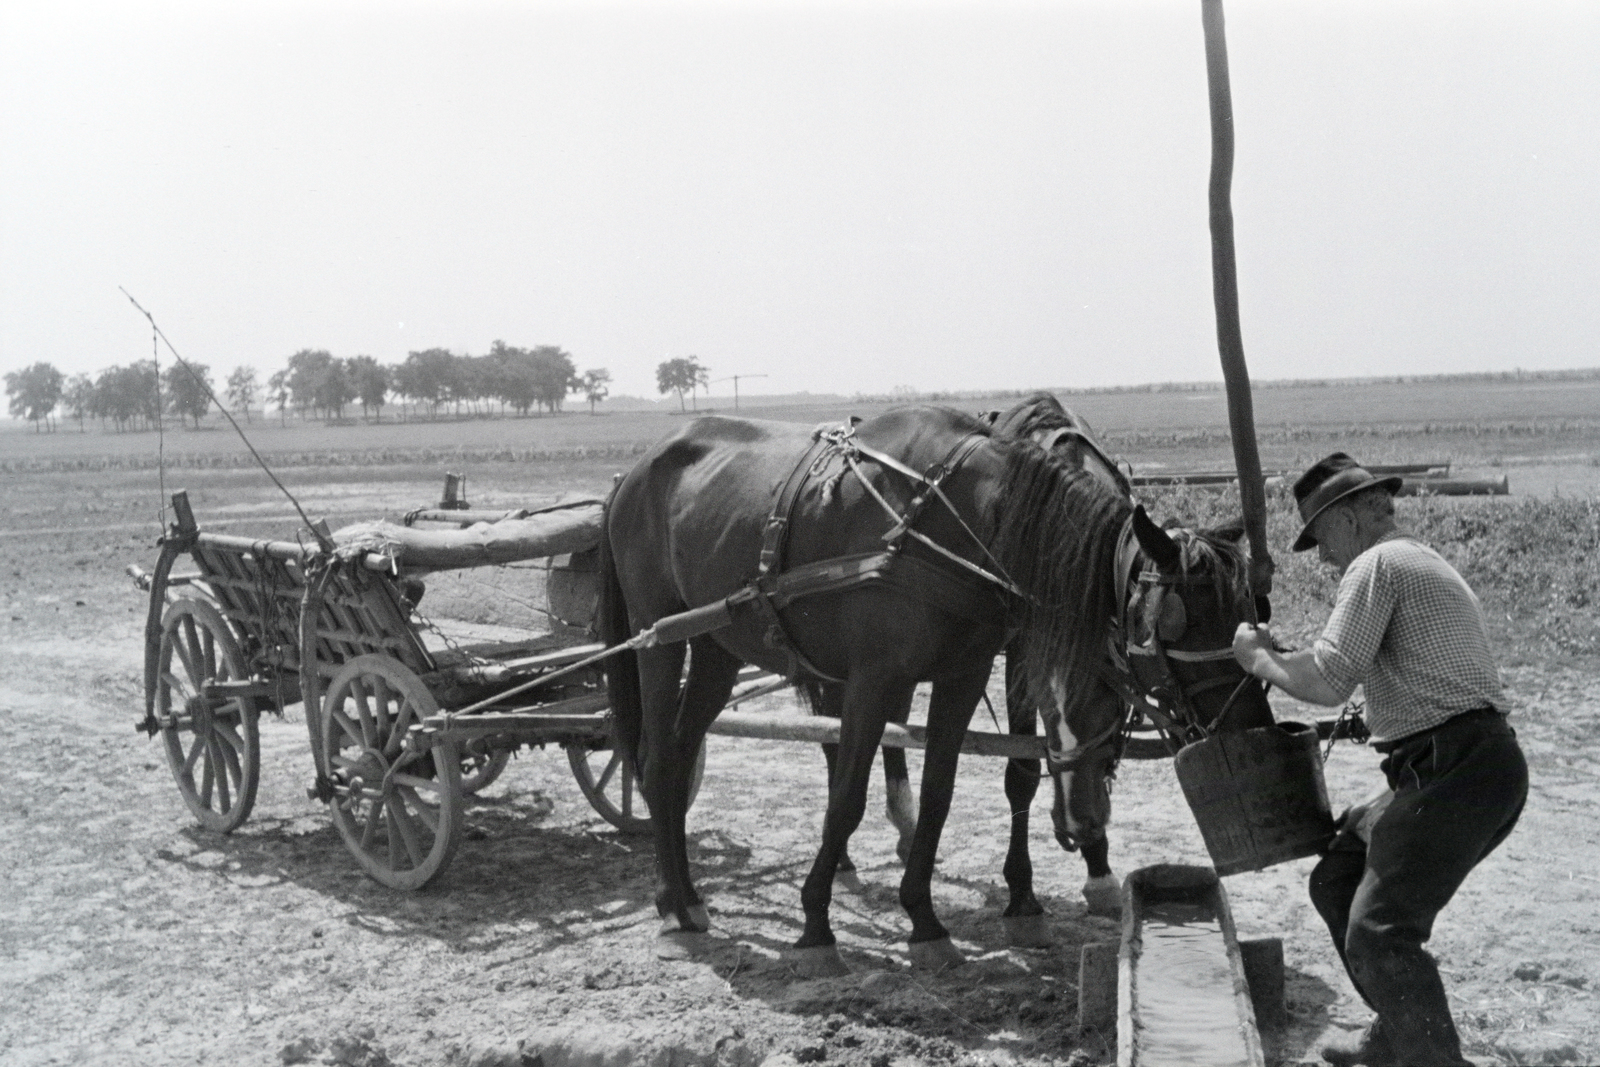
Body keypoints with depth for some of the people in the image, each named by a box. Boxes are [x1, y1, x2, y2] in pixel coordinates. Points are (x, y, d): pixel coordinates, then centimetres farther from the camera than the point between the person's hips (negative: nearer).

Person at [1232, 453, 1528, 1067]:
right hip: (1464, 767, 10)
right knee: (1336, 882, 17)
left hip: (1453, 772, -10)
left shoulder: (1377, 564, -7)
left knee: (1378, 934, -13)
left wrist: (1260, 658, 0)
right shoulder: (1427, 566, 25)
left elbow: (1325, 681, -15)